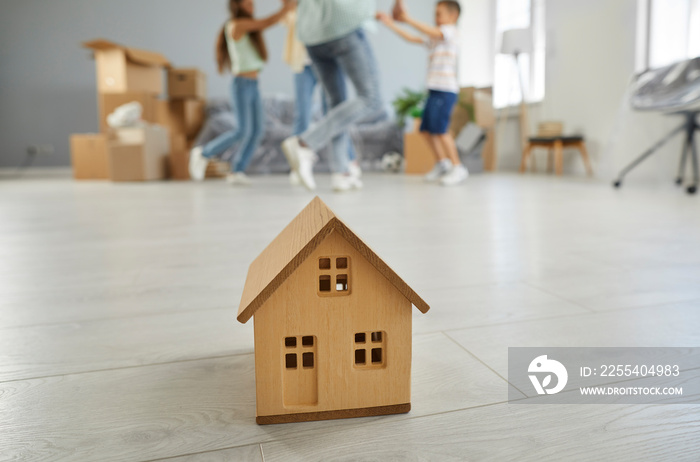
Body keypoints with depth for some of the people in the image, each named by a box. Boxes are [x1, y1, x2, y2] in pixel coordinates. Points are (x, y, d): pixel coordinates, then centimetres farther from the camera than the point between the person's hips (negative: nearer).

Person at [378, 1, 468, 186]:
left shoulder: (451, 31, -1)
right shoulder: (435, 38, 23)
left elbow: (431, 31, -20)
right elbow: (411, 38, 24)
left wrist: (407, 19, -22)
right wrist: (390, 23, 20)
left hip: (446, 90, -9)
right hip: (434, 89, 9)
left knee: (439, 129, -17)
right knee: (426, 129, 9)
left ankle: (458, 168, -12)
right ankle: (442, 164, 21)